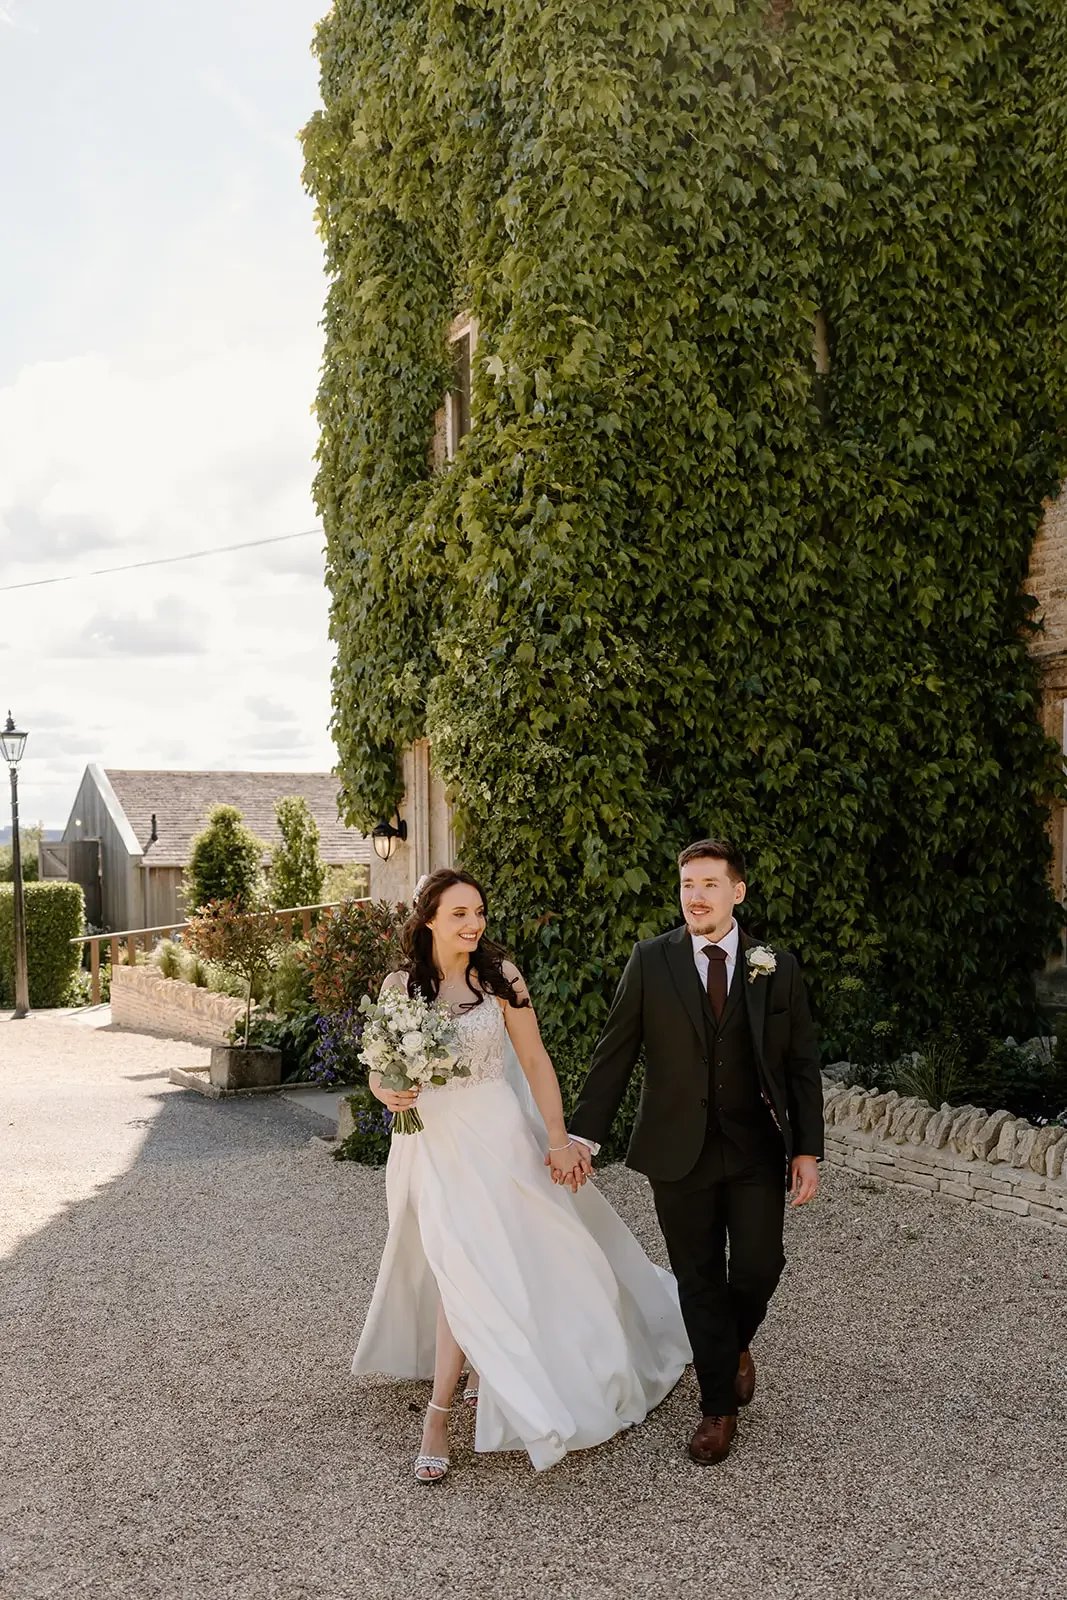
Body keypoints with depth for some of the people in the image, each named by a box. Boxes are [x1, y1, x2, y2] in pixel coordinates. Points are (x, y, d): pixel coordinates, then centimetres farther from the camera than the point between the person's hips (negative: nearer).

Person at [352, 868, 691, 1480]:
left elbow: (535, 1060, -3)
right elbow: (380, 1070, 4)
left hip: (497, 1134, -1)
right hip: (433, 1141, 1)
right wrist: (389, 1092, -19)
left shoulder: (500, 976, -6)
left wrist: (559, 1140, -6)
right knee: (462, 1266, 4)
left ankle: (440, 1412, 13)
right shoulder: (400, 985, -3)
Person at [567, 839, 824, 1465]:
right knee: (699, 1280, 8)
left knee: (760, 1266, -4)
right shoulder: (651, 961, -2)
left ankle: (736, 1344, 31)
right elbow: (615, 1054, -1)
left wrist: (808, 1150, -1)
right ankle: (719, 1407, 25)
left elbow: (802, 1064, 4)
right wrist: (585, 1135, -7)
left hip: (757, 1151, 0)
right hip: (679, 1151, 0)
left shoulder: (778, 967, 1)